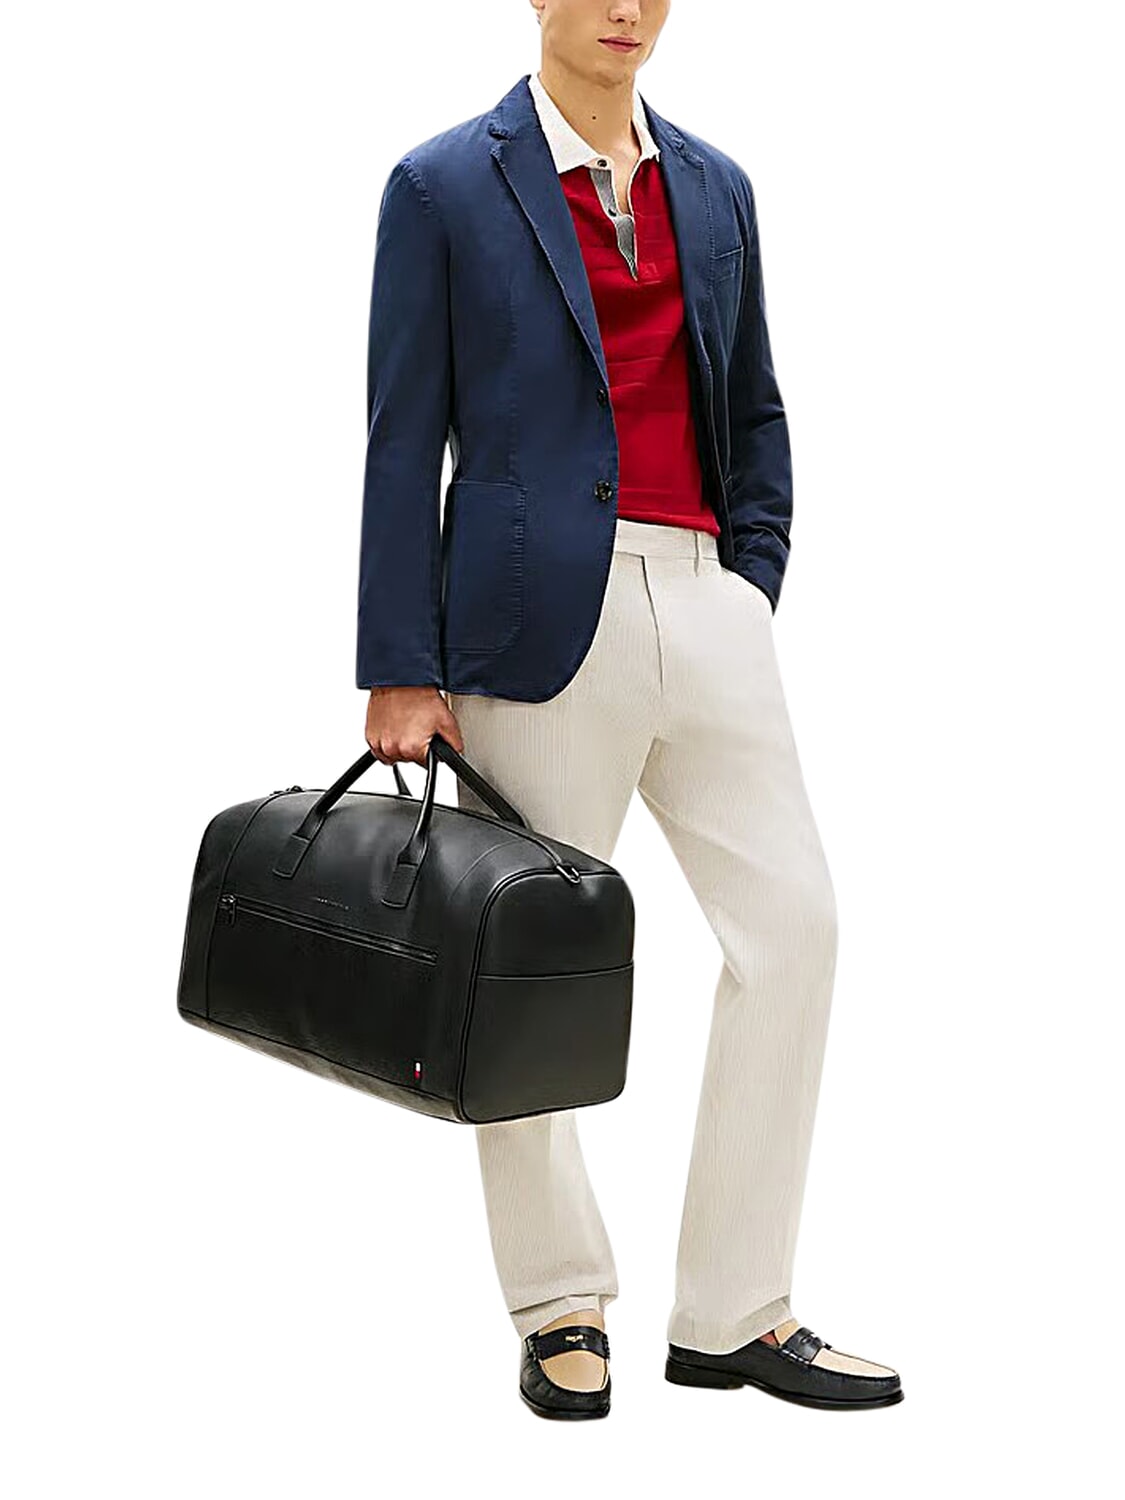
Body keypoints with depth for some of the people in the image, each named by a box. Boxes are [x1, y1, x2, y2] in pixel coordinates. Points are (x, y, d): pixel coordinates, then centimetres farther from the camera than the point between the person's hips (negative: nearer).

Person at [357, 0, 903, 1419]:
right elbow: (404, 437, -3)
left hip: (703, 598, 5)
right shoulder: (445, 184, 0)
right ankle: (560, 1313, 20)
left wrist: (753, 590, 8)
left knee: (793, 921, -1)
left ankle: (734, 1315, 10)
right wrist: (400, 671, -7)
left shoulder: (715, 186, 15)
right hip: (542, 613, -5)